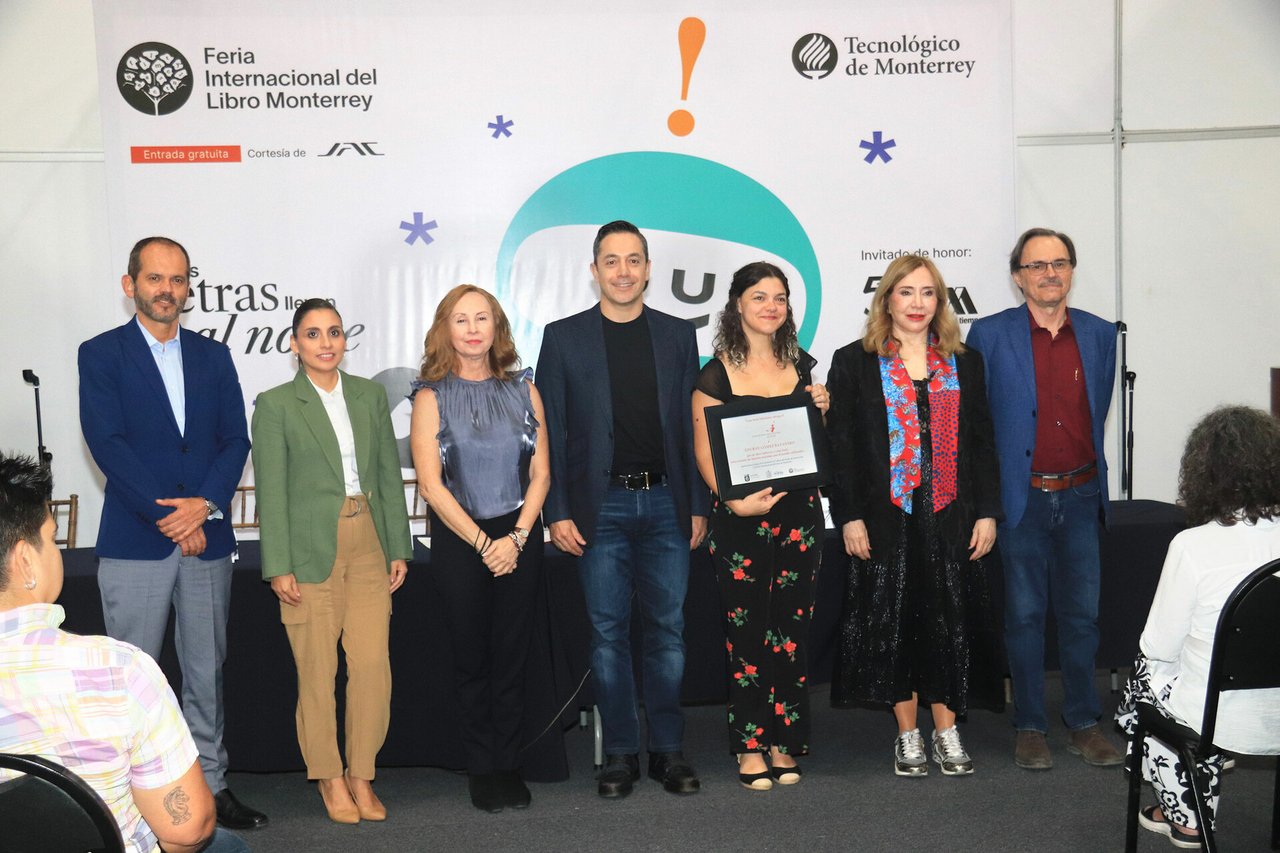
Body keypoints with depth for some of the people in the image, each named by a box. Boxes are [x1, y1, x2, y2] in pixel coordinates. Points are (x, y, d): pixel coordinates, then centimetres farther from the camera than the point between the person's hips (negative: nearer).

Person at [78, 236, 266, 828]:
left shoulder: (213, 356, 12)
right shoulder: (101, 354, 1)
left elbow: (236, 439, 6)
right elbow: (106, 443, -8)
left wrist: (205, 503, -11)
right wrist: (169, 519, -13)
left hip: (207, 536, 3)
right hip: (134, 540, -3)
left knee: (207, 673, 9)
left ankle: (210, 785, 19)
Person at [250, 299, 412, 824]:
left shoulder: (370, 395, 10)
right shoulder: (275, 405, -1)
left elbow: (390, 474, 11)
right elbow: (271, 491, -4)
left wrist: (398, 548, 8)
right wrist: (278, 567, -8)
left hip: (368, 548, 3)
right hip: (311, 553, -3)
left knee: (373, 668, -1)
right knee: (318, 674, 3)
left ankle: (361, 776, 16)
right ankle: (330, 780, 20)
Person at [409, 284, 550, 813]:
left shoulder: (522, 389, 6)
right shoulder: (432, 396, -2)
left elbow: (540, 472, 3)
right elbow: (431, 484, -7)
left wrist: (516, 537, -8)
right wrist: (482, 542, -10)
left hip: (519, 537, 2)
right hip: (459, 539, -2)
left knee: (512, 655, 6)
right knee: (472, 656, 6)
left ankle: (509, 765, 17)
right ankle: (481, 769, 18)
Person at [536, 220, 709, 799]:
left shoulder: (678, 334, 8)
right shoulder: (564, 337, 3)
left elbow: (692, 426, 8)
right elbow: (550, 431, 1)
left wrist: (698, 506, 3)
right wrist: (558, 512, -5)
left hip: (665, 504, 2)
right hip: (600, 506, -1)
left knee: (668, 629, 6)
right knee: (608, 631, 4)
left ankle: (668, 749, 18)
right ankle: (619, 752, 15)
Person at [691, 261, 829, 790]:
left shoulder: (802, 367, 12)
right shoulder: (717, 374, -1)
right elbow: (705, 453, -4)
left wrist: (822, 409, 0)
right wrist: (735, 500, -18)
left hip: (798, 509, 3)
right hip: (740, 515, -3)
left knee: (792, 628, 5)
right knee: (746, 631, 0)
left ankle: (784, 743, 16)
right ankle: (750, 747, 11)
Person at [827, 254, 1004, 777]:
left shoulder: (964, 365, 10)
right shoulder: (854, 363, 2)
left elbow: (983, 442, 10)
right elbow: (840, 445, -2)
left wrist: (987, 512, 3)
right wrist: (849, 516, -8)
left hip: (951, 517, 2)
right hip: (886, 518, -2)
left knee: (950, 619, 5)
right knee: (893, 621, 4)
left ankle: (946, 730, 18)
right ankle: (908, 735, 17)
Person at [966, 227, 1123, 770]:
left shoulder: (1099, 334, 7)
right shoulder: (990, 336, -4)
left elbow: (1098, 413, 17)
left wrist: (1089, 471, 14)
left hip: (1081, 496, 3)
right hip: (1021, 497, -3)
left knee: (1082, 614, 10)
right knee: (1025, 615, 6)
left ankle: (1083, 724, 23)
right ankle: (1030, 728, 17)